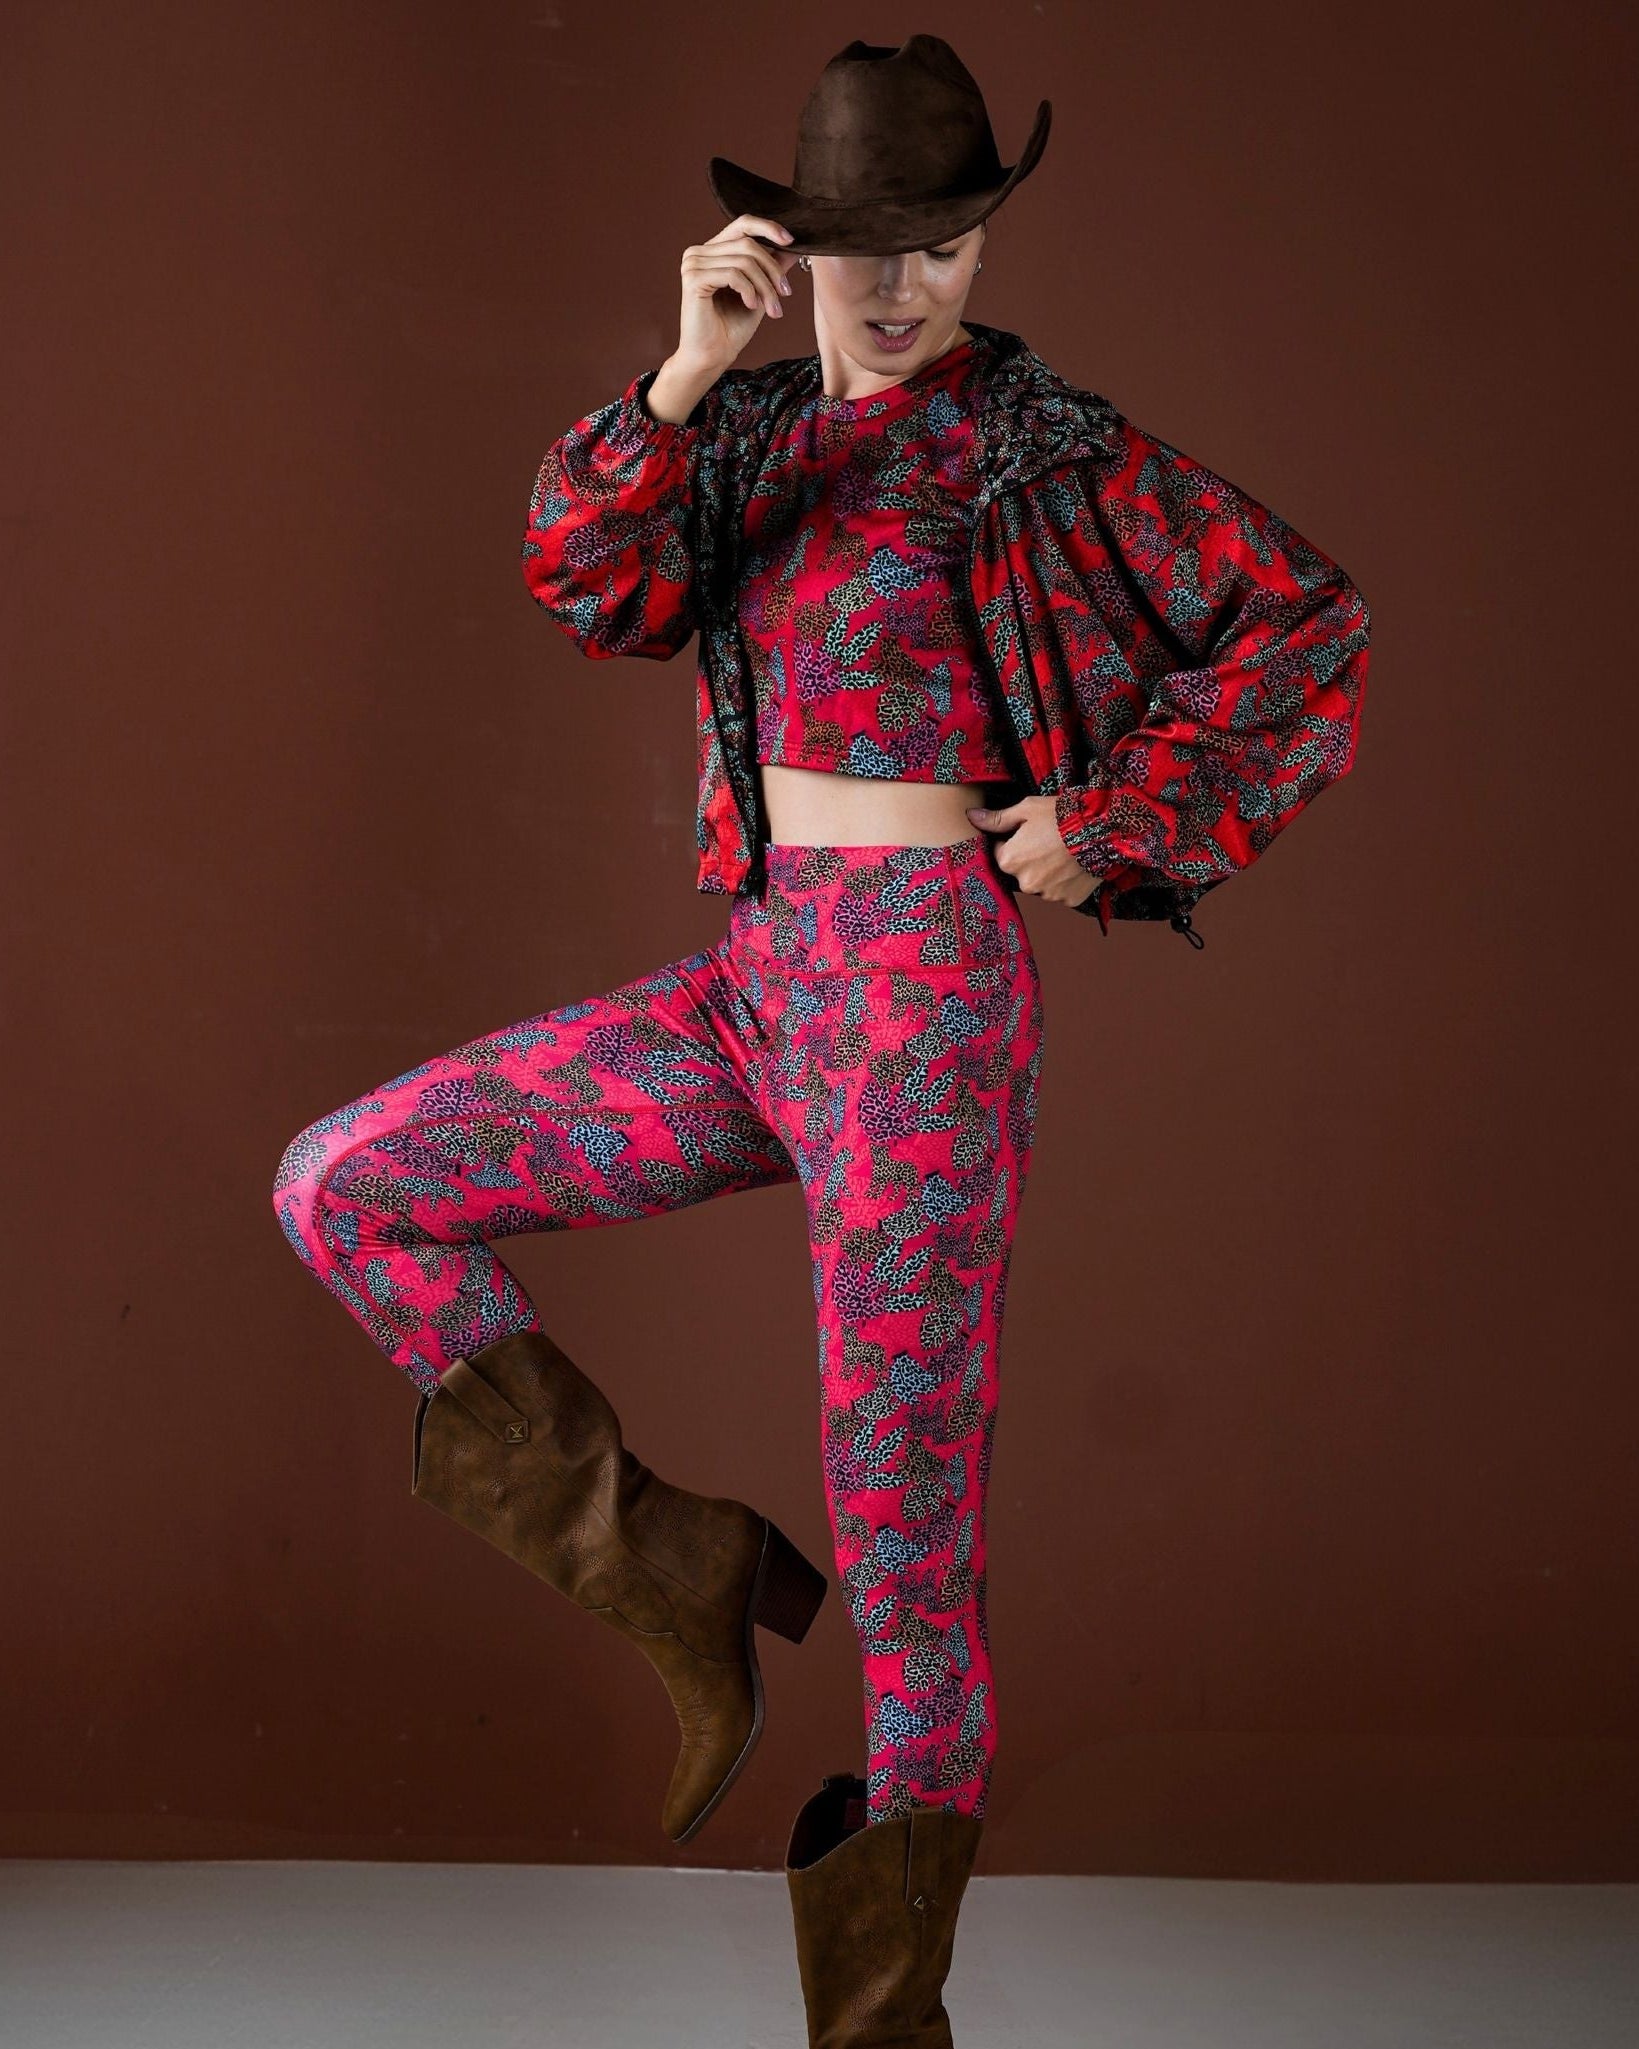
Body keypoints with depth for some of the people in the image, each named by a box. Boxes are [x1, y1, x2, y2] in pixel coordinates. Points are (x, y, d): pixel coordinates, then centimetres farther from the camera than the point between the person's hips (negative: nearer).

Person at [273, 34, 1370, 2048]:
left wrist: (1112, 827, -6)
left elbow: (1309, 623, -4)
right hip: (754, 984, 7)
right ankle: (677, 1575, 3)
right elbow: (587, 585, -4)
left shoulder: (1045, 445, -3)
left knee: (904, 1506, -4)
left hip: (923, 980, -6)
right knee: (344, 1186, -1)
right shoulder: (754, 435, 13)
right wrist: (685, 372, -16)